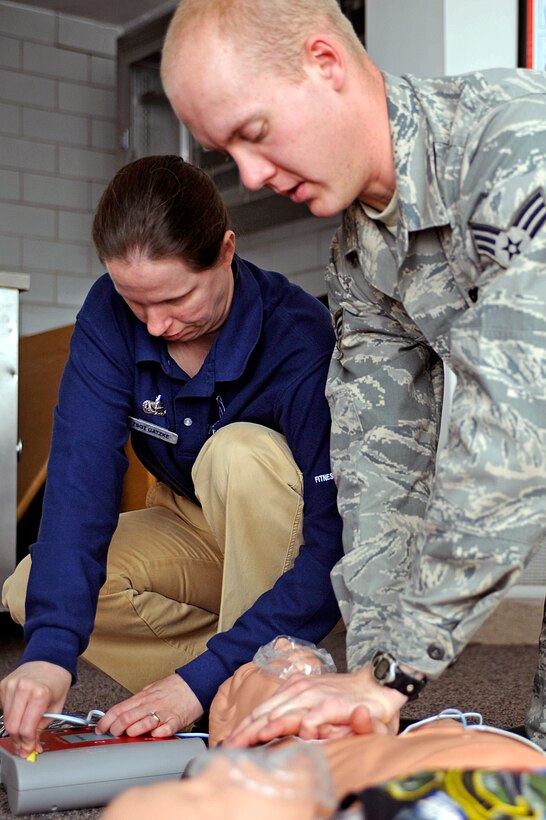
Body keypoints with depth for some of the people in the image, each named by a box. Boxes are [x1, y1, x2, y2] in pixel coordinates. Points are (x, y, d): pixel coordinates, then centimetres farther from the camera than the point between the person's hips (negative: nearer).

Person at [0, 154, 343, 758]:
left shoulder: (301, 340, -30)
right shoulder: (109, 316, -17)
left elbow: (337, 543, -34)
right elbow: (82, 471, -28)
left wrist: (203, 677, -40)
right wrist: (50, 648, -41)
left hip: (291, 552, -4)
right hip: (194, 532, 4)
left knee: (242, 453, -34)